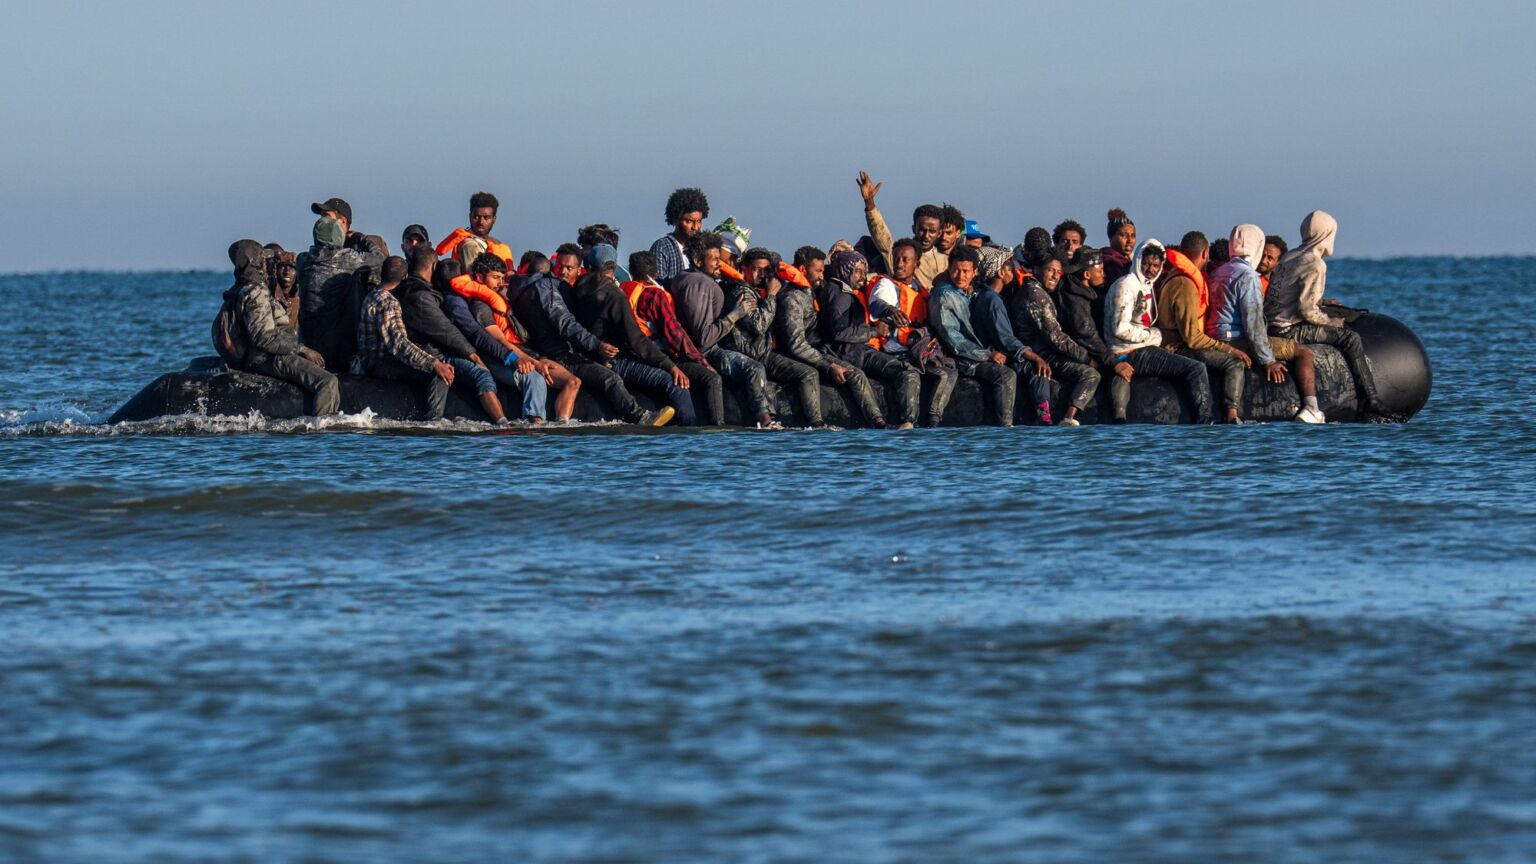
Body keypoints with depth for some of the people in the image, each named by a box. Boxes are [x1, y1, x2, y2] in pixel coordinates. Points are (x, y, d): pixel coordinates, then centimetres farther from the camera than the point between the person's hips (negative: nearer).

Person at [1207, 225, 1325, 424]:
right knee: (1304, 352, -7)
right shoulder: (1247, 275, -12)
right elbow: (1253, 321, -18)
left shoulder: (1218, 273, 17)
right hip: (1236, 340, -10)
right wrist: (1268, 360, -15)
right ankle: (1311, 410, -19)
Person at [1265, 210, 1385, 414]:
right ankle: (1370, 400, -9)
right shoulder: (1315, 264, -14)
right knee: (1350, 339, -8)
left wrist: (1321, 303, 21)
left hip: (1272, 325, 10)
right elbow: (1307, 311, -19)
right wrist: (1332, 322, -4)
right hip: (1289, 330, -10)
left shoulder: (1288, 257, 14)